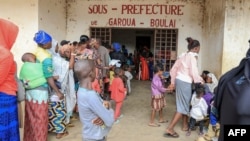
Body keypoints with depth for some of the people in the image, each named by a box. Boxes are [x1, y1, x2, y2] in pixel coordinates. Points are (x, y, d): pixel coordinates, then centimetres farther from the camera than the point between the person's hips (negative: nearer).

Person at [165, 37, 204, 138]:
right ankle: (170, 129, -6)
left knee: (184, 104, 19)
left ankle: (185, 125, 30)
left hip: (179, 80, 9)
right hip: (185, 83, -9)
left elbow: (173, 69, 14)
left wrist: (173, 82, 19)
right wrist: (200, 82, -1)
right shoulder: (192, 57, -12)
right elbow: (194, 72, -17)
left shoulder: (183, 55, 13)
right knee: (183, 106, -2)